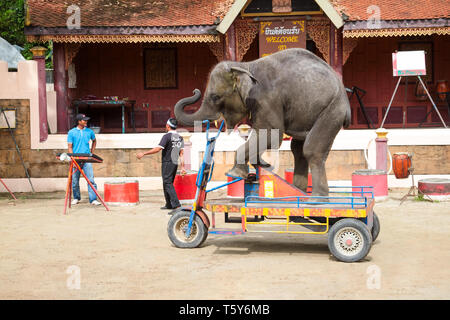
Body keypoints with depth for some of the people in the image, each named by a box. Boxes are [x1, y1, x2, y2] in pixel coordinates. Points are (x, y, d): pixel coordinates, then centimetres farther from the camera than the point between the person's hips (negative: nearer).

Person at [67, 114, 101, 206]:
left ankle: (93, 199, -10)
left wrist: (92, 152, 16)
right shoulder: (72, 132, 1)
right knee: (75, 181, 7)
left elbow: (94, 141, 26)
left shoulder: (89, 132, 6)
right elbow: (70, 147, 0)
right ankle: (76, 198, 26)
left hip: (87, 160, 1)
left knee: (91, 180, -9)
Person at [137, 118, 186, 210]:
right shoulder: (180, 138, 11)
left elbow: (158, 149, -18)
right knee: (168, 184, 15)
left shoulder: (167, 136, -12)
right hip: (175, 163, 8)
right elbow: (181, 154, 11)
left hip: (167, 163, -8)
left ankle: (175, 203, -19)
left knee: (168, 184, -9)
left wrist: (143, 153, -14)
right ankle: (169, 205, 17)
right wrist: (182, 167, 12)